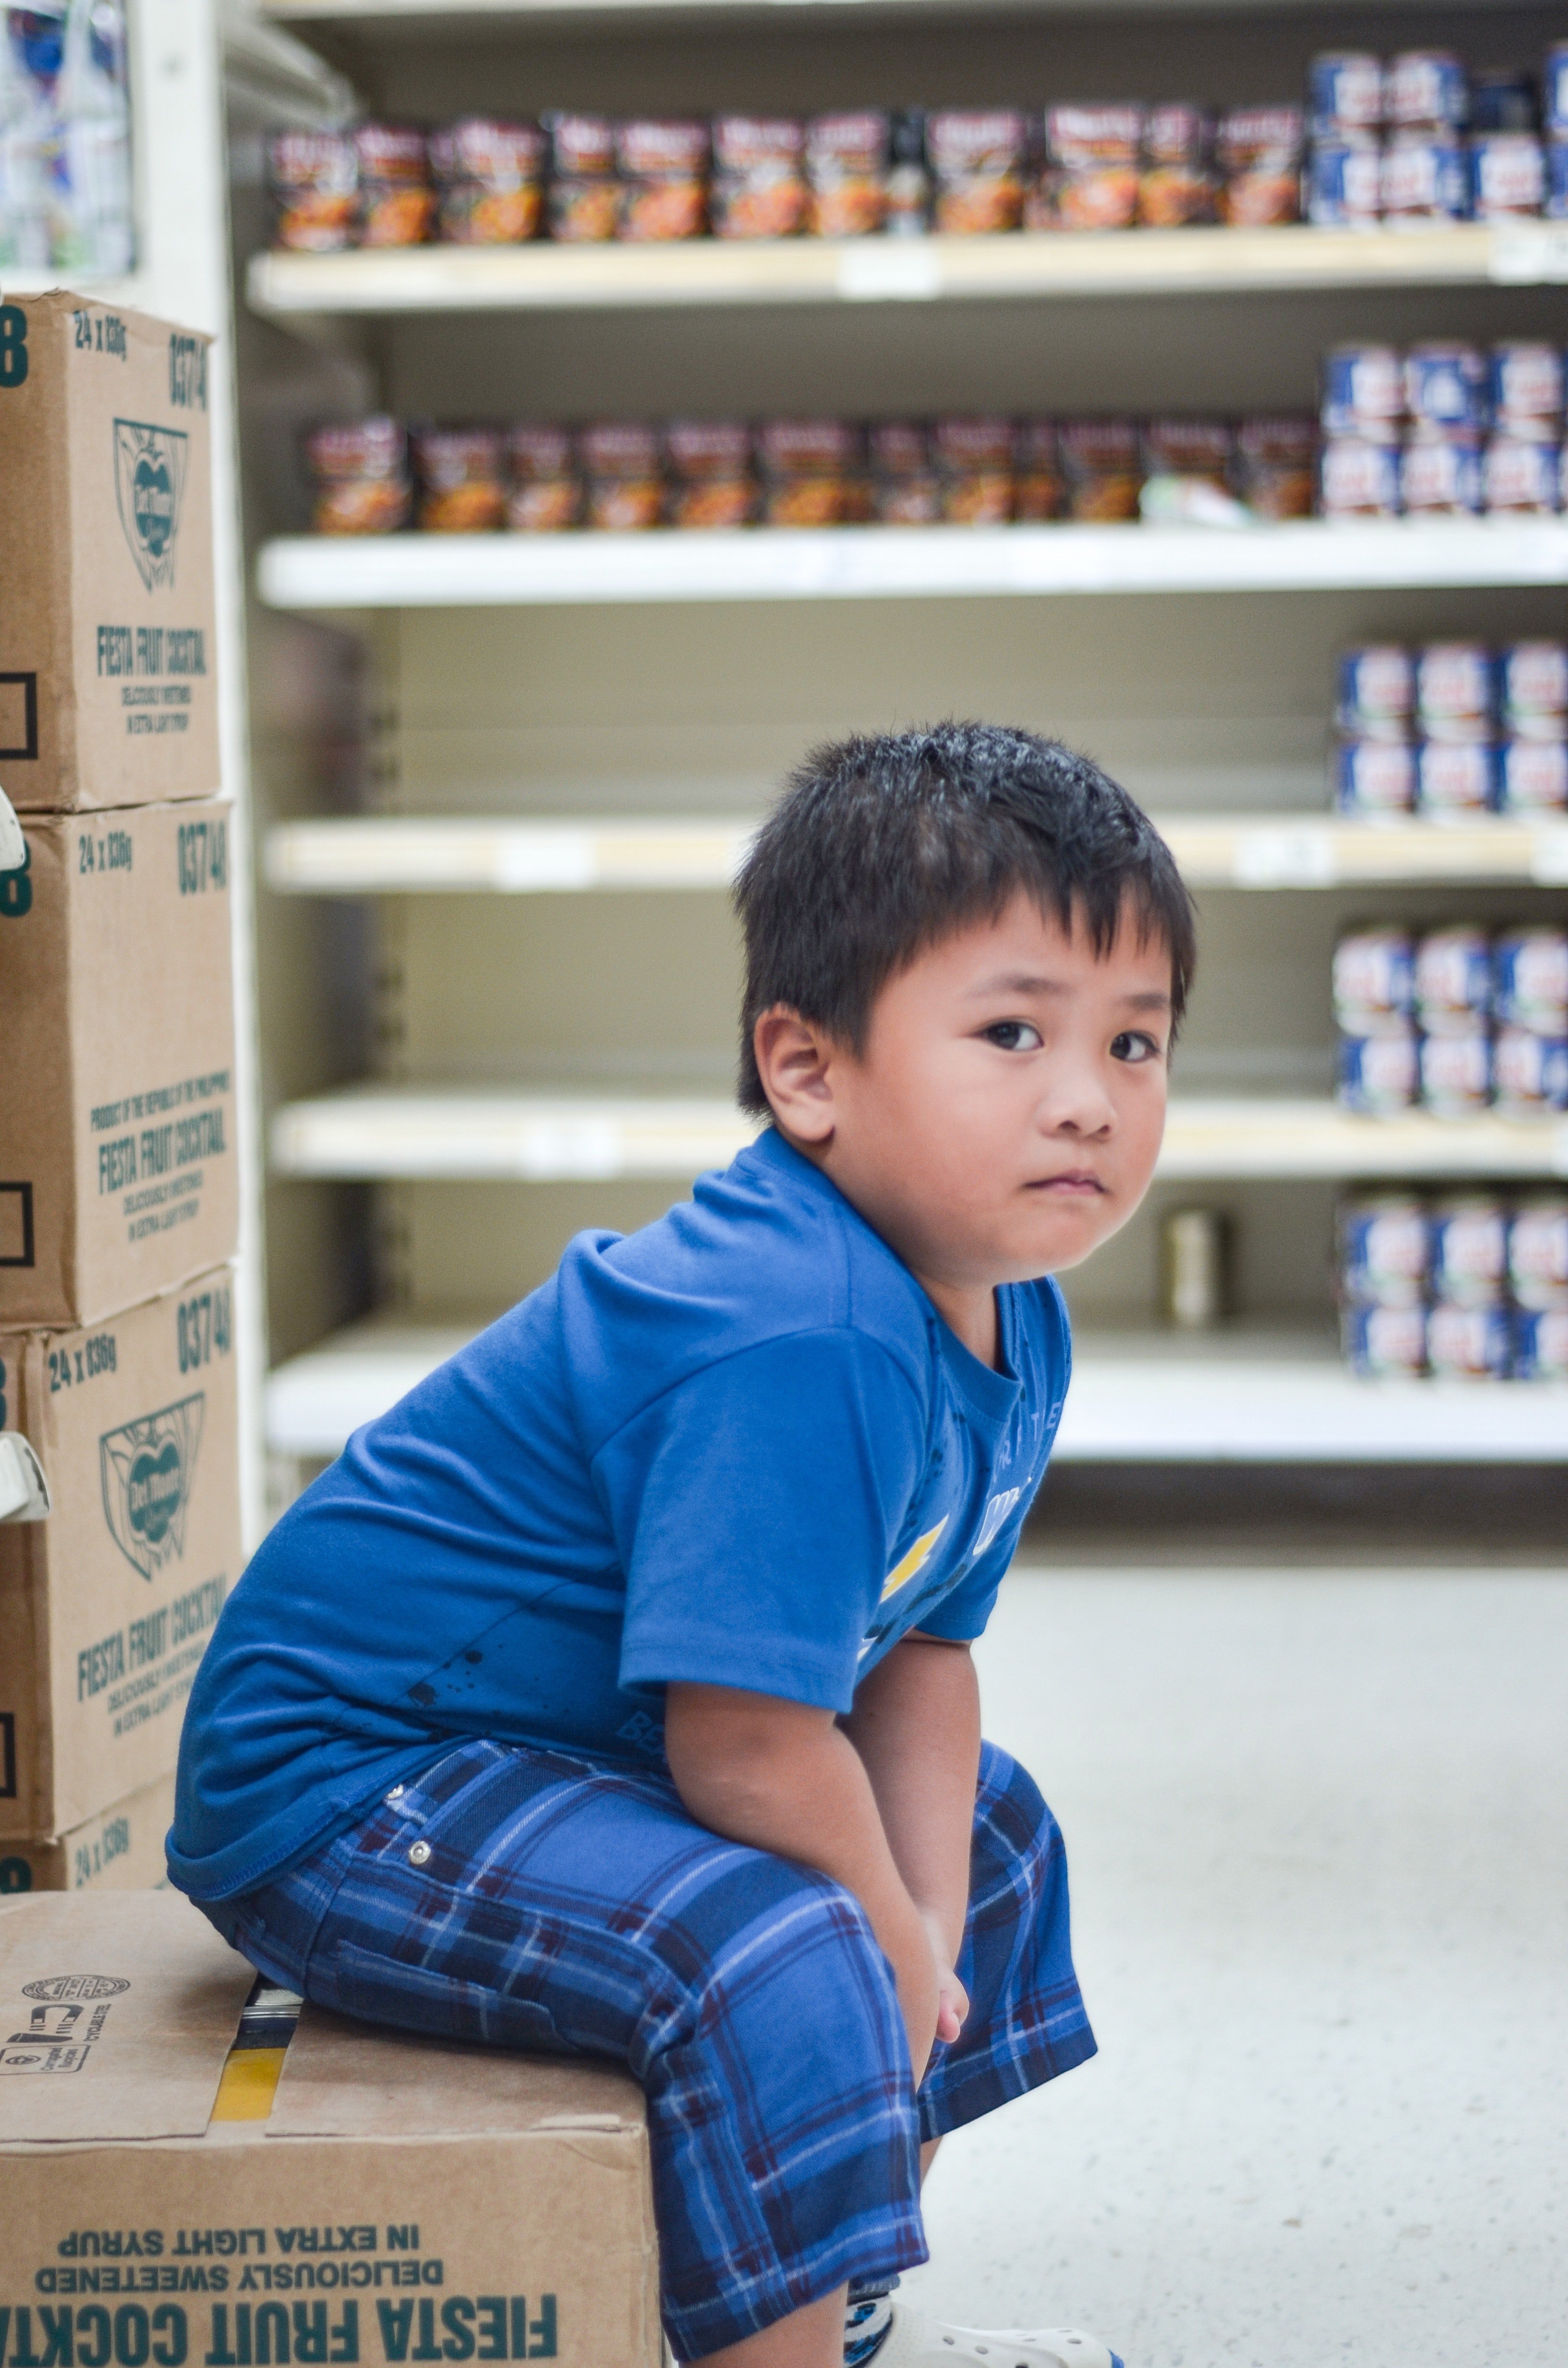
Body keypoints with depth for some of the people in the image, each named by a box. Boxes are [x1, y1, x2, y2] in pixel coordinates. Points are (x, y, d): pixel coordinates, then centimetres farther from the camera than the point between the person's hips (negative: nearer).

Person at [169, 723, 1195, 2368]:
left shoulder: (1012, 1326, 0)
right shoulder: (794, 1347, -32)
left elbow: (918, 1653, 7)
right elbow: (745, 1742, -32)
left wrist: (930, 1930, -4)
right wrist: (892, 1942, -14)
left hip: (591, 1748, 11)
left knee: (986, 1828, 23)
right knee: (775, 1968, -33)